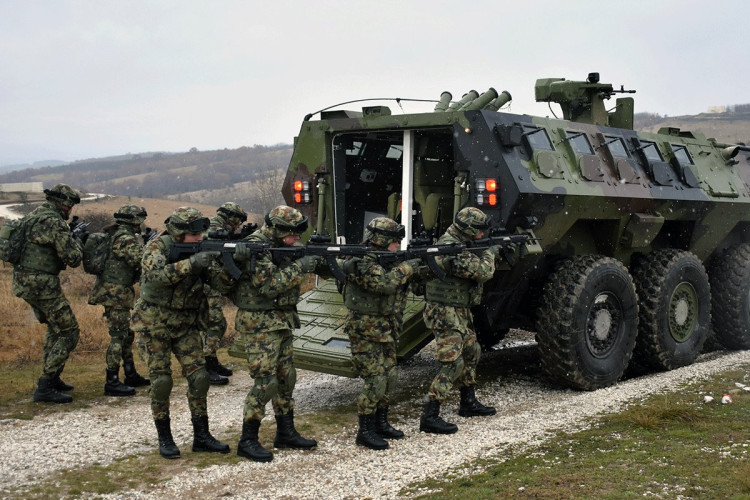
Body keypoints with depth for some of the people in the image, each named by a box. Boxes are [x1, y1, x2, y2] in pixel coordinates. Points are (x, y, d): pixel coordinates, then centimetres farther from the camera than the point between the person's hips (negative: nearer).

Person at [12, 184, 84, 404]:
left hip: (23, 282, 10)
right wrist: (76, 240, 2)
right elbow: (73, 259, -16)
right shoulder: (55, 223, -16)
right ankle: (45, 387, -6)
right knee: (68, 332, -3)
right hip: (41, 284, -10)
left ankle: (52, 378, 31)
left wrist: (69, 234, 16)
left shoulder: (32, 216, 13)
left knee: (54, 327, 26)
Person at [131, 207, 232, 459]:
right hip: (154, 325, -4)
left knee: (199, 377, -3)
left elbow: (220, 281, -9)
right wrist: (191, 263, -42)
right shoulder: (157, 247, -14)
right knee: (161, 380, -2)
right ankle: (164, 438, 12)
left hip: (186, 326, 4)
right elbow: (158, 274, -34)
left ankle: (201, 436, 7)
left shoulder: (201, 251, -1)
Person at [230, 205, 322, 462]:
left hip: (282, 321, 9)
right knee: (265, 381, -8)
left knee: (286, 377, 13)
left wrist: (318, 259, -5)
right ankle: (247, 441, 1)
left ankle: (286, 433, 24)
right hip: (259, 324, -9)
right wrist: (299, 267, -23)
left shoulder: (280, 245, 11)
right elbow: (268, 286, -26)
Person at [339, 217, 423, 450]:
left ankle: (380, 423, 26)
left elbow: (400, 285, 12)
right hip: (365, 333, -9)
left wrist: (427, 264, -3)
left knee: (389, 378, 13)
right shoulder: (362, 263, -19)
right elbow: (385, 283, -33)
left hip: (385, 332, 9)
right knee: (375, 381, -8)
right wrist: (408, 267, -23)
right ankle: (365, 432, 3)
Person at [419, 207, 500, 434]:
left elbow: (474, 266, 24)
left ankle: (468, 403, 36)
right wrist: (489, 253, -5)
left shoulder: (459, 244, 10)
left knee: (472, 352, 21)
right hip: (446, 315, -11)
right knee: (452, 364, -12)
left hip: (460, 312, 11)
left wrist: (493, 251, 13)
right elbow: (482, 272, -24)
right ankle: (429, 417, -12)